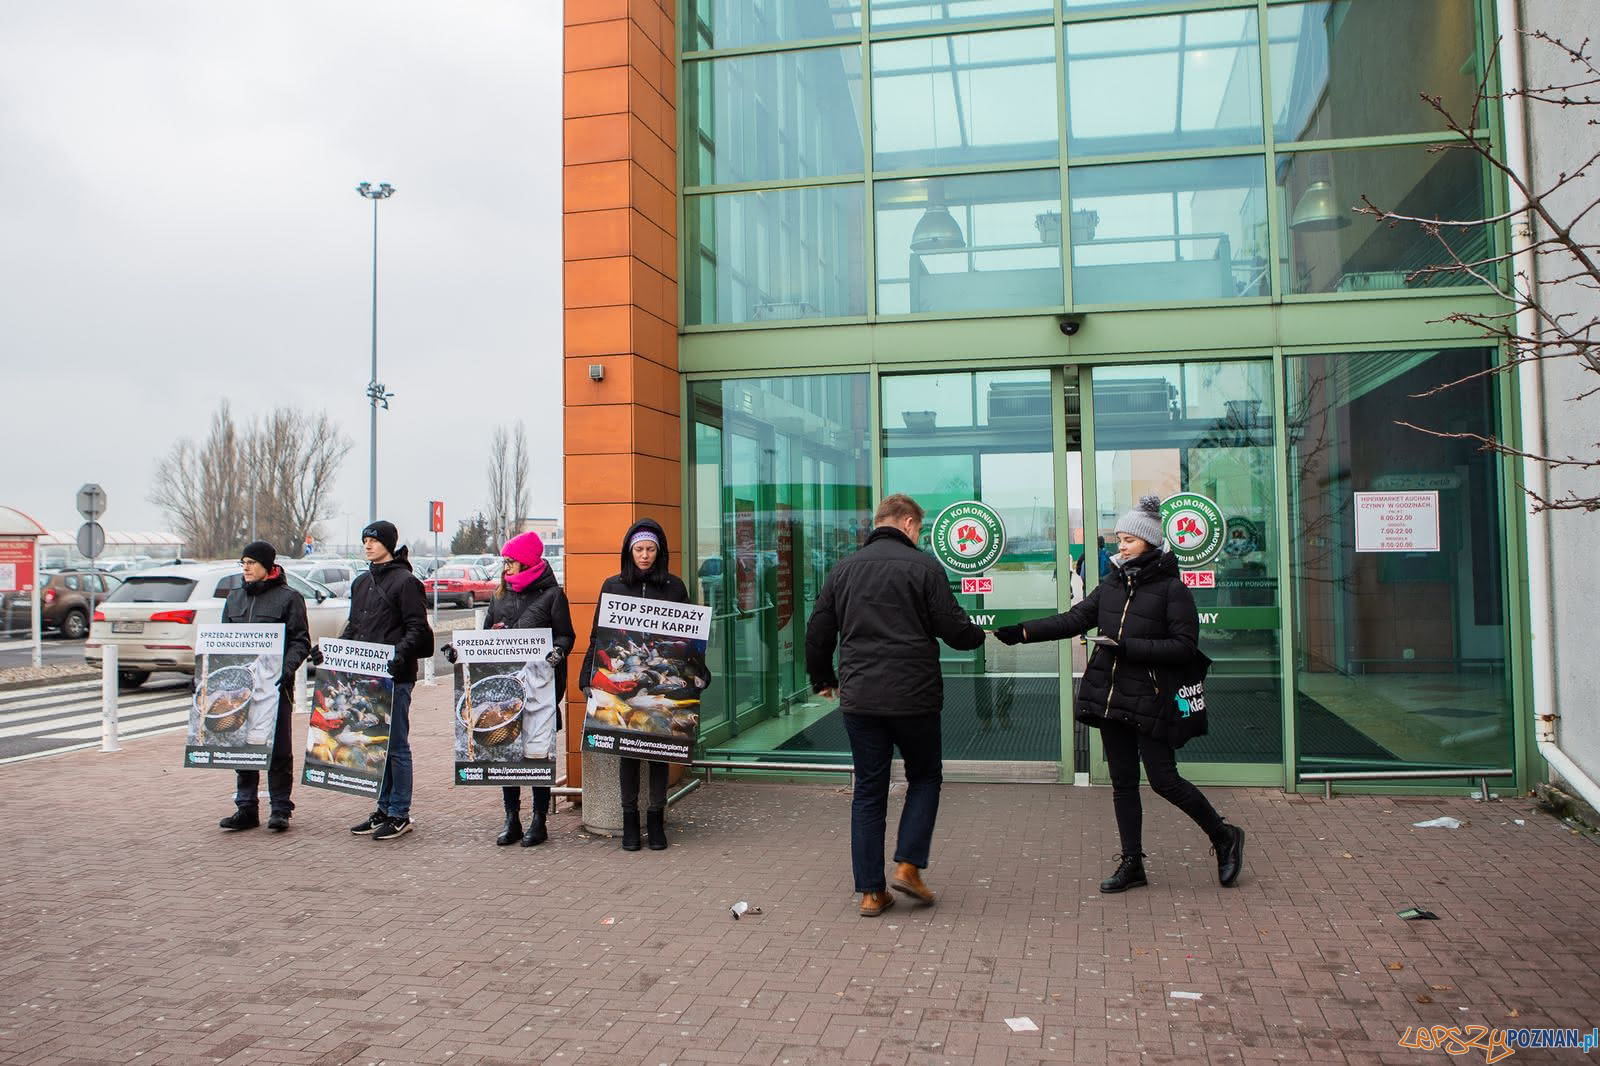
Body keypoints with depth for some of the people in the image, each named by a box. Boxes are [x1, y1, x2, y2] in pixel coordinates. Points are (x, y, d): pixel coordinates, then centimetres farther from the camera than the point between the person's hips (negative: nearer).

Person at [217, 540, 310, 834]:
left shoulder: (288, 598, -2)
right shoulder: (234, 598, 15)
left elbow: (300, 641, -6)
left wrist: (287, 667, -22)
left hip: (274, 684, -5)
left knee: (279, 749, 2)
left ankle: (280, 809, 9)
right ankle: (246, 808, 16)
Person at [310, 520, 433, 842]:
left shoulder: (405, 582, -7)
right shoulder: (361, 583, 17)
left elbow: (417, 629, -12)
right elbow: (354, 626, 21)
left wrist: (399, 654, -28)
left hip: (394, 676, -8)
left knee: (396, 745, -2)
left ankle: (400, 814, 6)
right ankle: (383, 809, 22)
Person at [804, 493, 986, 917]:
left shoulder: (843, 570, 9)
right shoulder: (924, 567, -5)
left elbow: (817, 632, 12)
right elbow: (954, 629, -6)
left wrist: (823, 680, 26)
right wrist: (979, 636, 17)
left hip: (858, 699, 4)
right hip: (913, 696, -3)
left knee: (868, 791, 10)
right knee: (925, 776, 18)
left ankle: (870, 891, 12)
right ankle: (909, 865, 8)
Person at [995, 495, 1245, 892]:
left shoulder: (1173, 588, -8)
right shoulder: (1113, 583, 11)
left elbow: (1185, 648, -12)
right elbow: (1075, 619, 9)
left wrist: (1129, 646, -19)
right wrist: (1024, 632, -1)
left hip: (1150, 700, -6)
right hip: (1109, 696, 6)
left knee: (1164, 780, -3)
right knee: (1123, 782, 10)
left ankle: (1225, 837, 21)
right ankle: (1132, 863, 19)